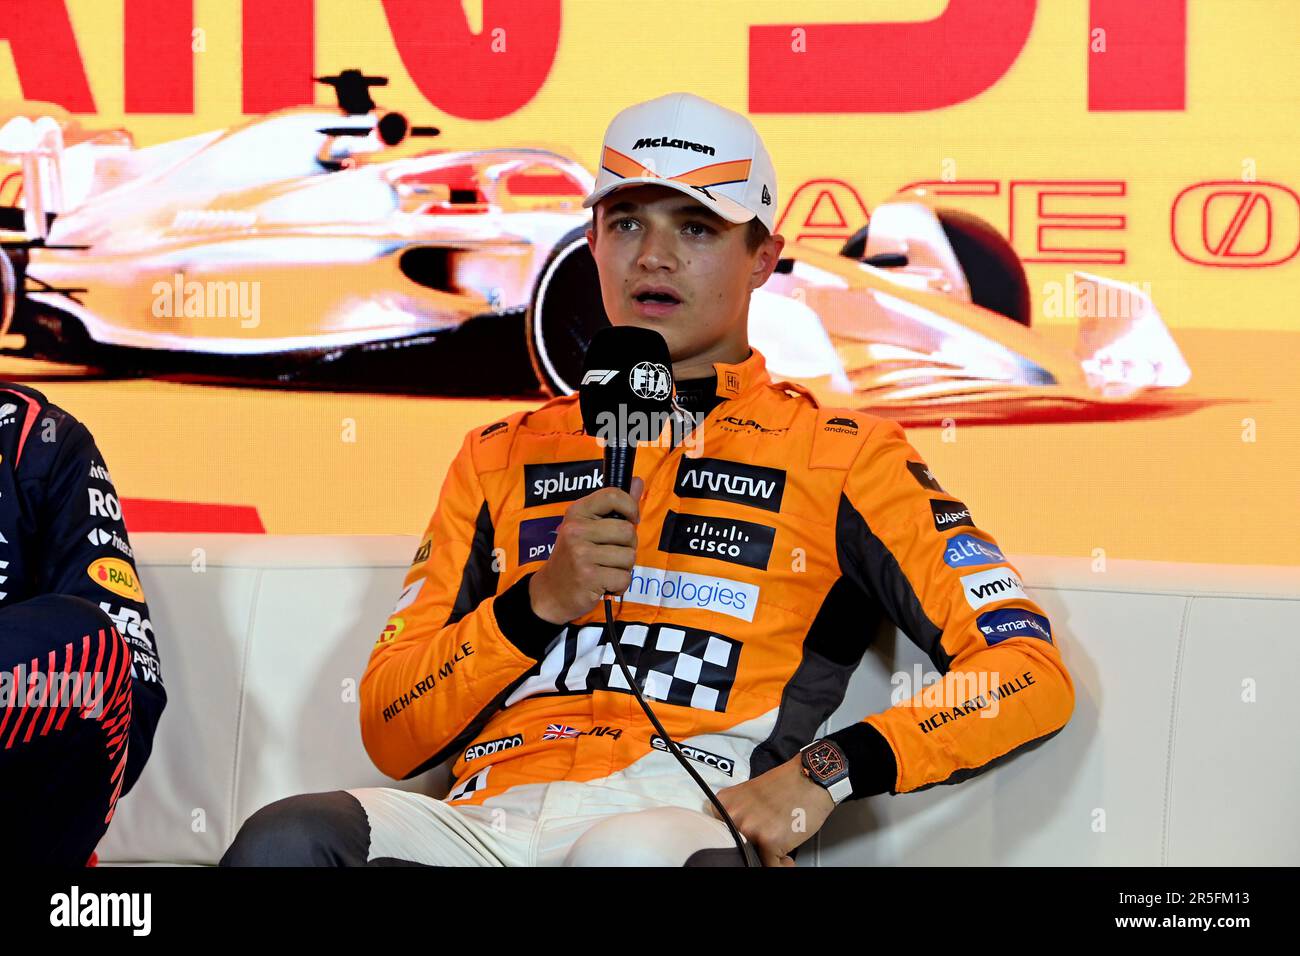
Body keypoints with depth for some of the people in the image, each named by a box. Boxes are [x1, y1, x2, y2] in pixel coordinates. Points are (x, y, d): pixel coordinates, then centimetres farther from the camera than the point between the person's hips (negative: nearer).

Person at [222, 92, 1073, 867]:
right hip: (492, 820, 4)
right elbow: (390, 735, 18)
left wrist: (824, 771, -9)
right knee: (285, 842, -32)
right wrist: (539, 604, 0)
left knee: (629, 855, -43)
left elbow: (1032, 672, 5)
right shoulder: (501, 460, 26)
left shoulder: (842, 458, 16)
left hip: (690, 821, -4)